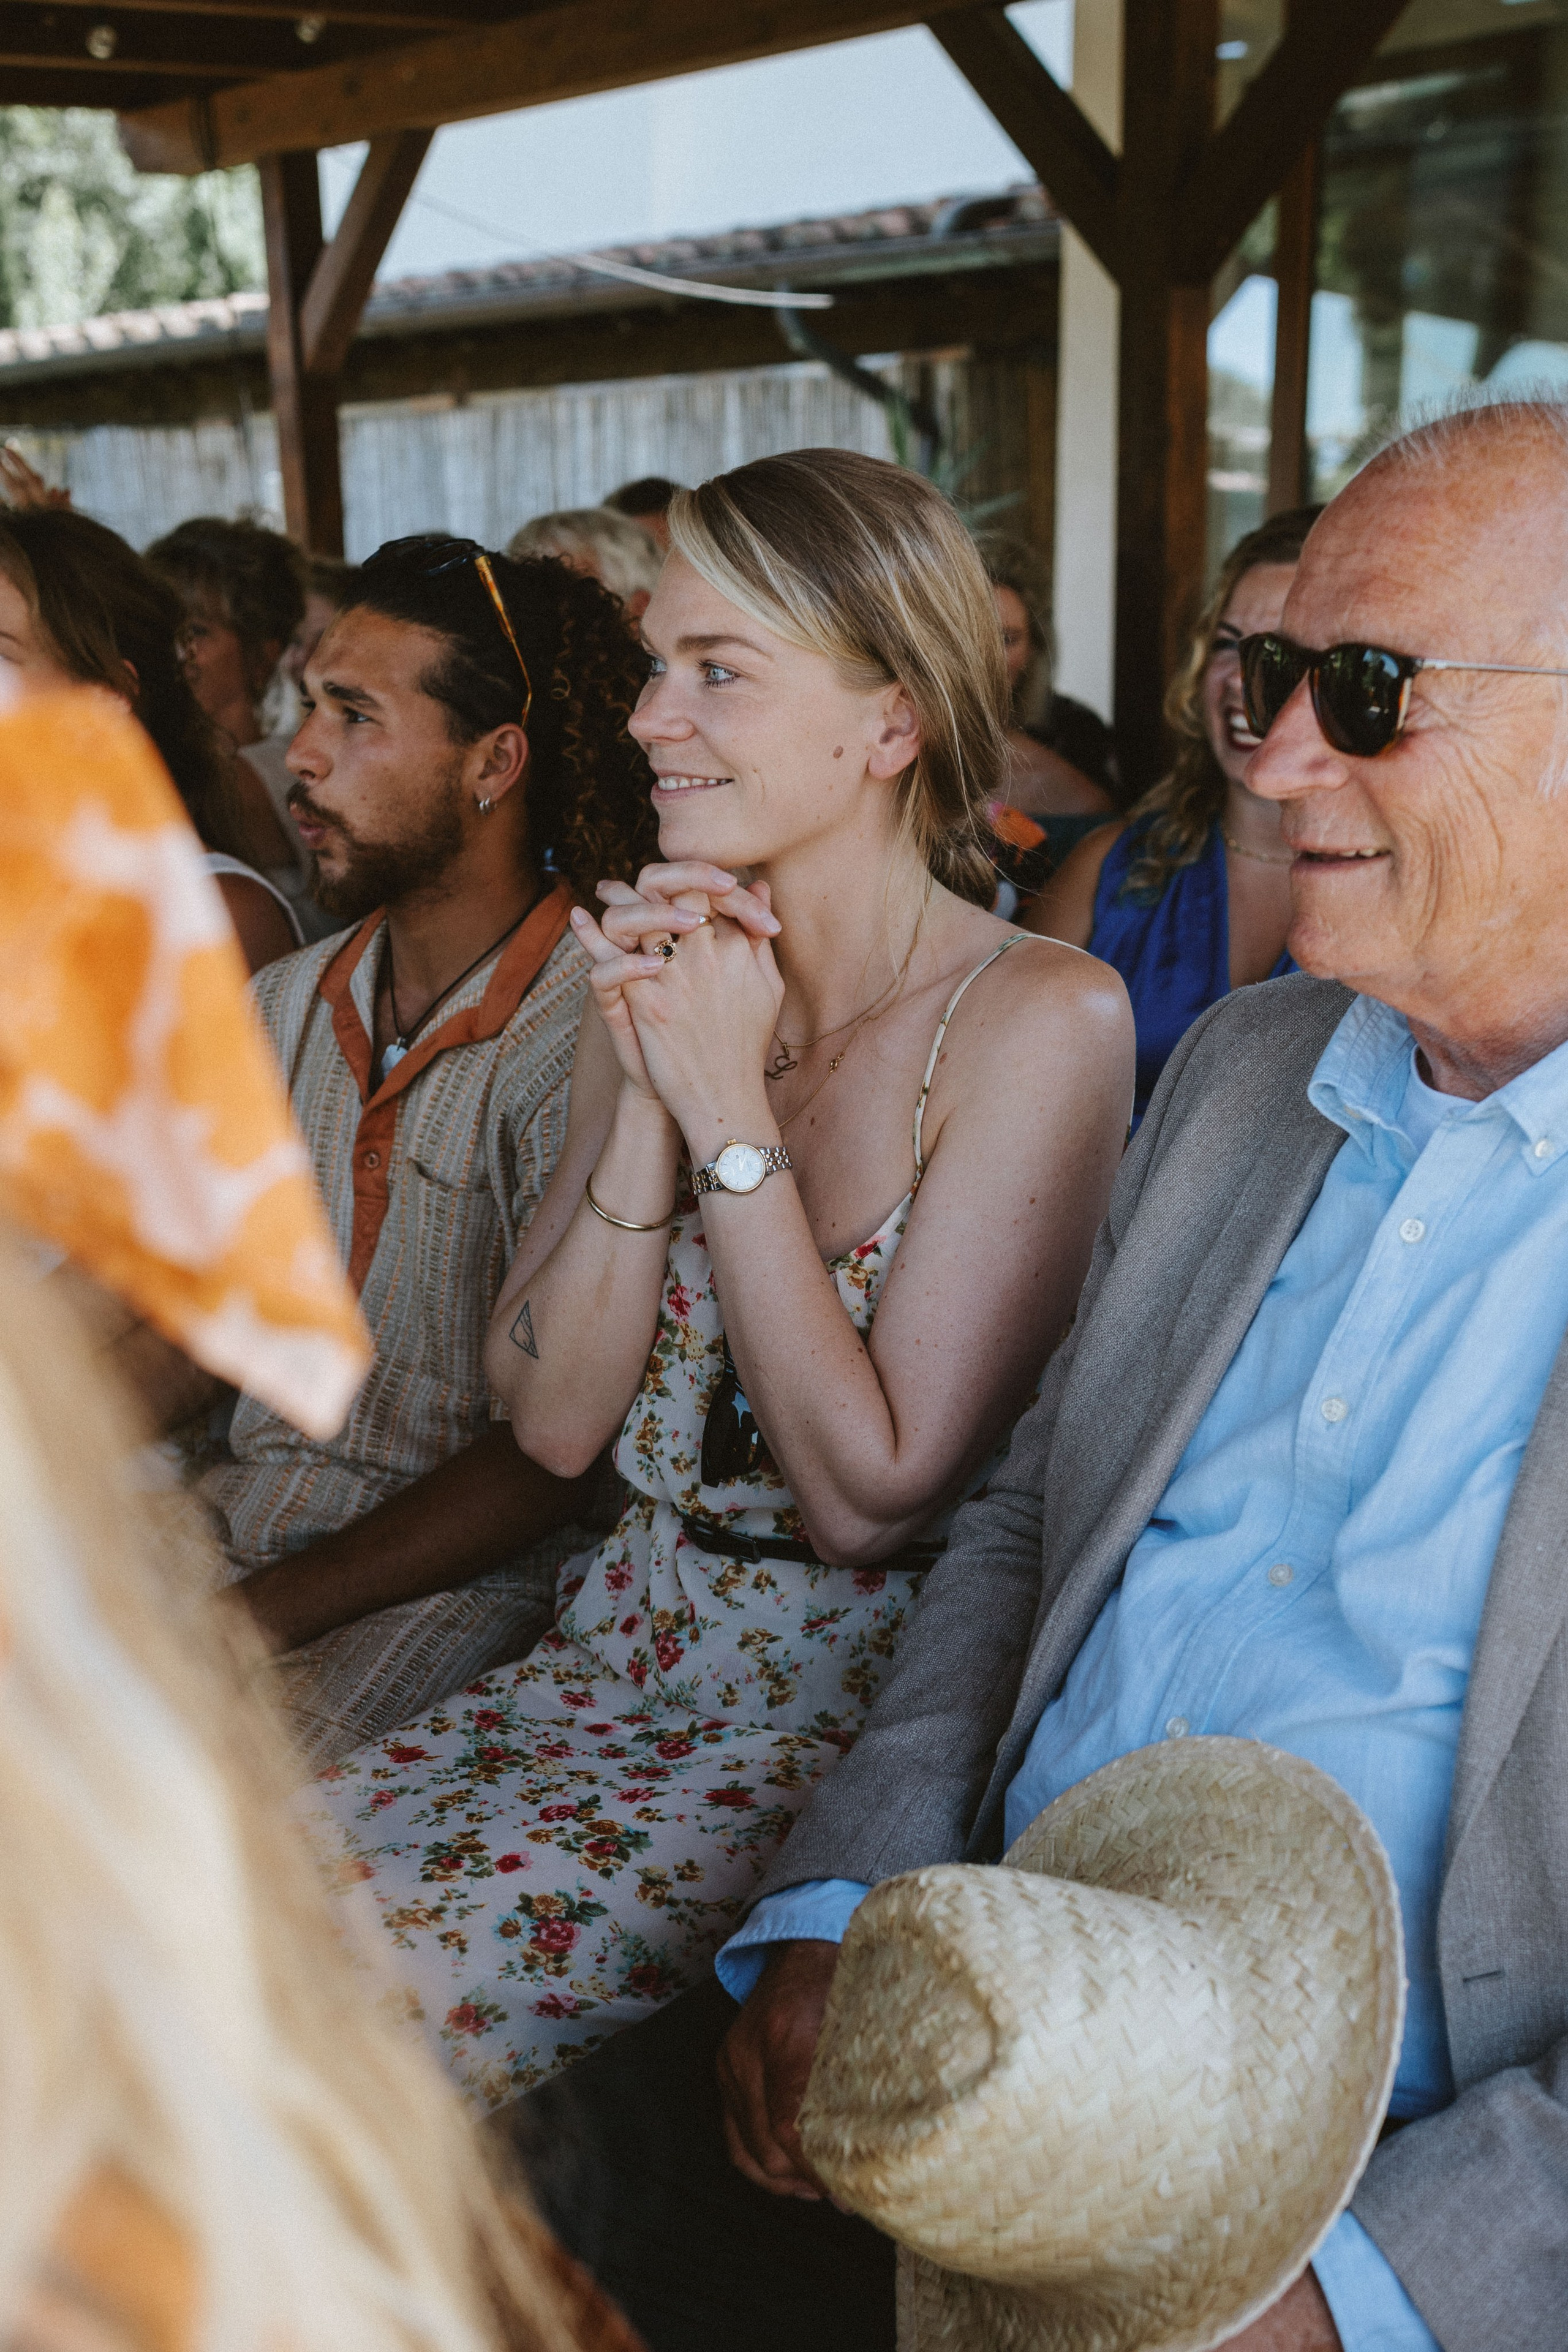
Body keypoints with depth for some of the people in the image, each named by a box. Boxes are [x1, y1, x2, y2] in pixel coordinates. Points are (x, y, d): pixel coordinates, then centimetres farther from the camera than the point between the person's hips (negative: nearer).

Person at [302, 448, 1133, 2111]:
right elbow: (553, 1420, 1)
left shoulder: (1039, 1019, -13)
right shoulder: (657, 983, 5)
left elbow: (874, 1492, -16)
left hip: (857, 1716, -5)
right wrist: (646, 1101, -12)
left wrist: (733, 1112, -17)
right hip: (617, 1663, 6)